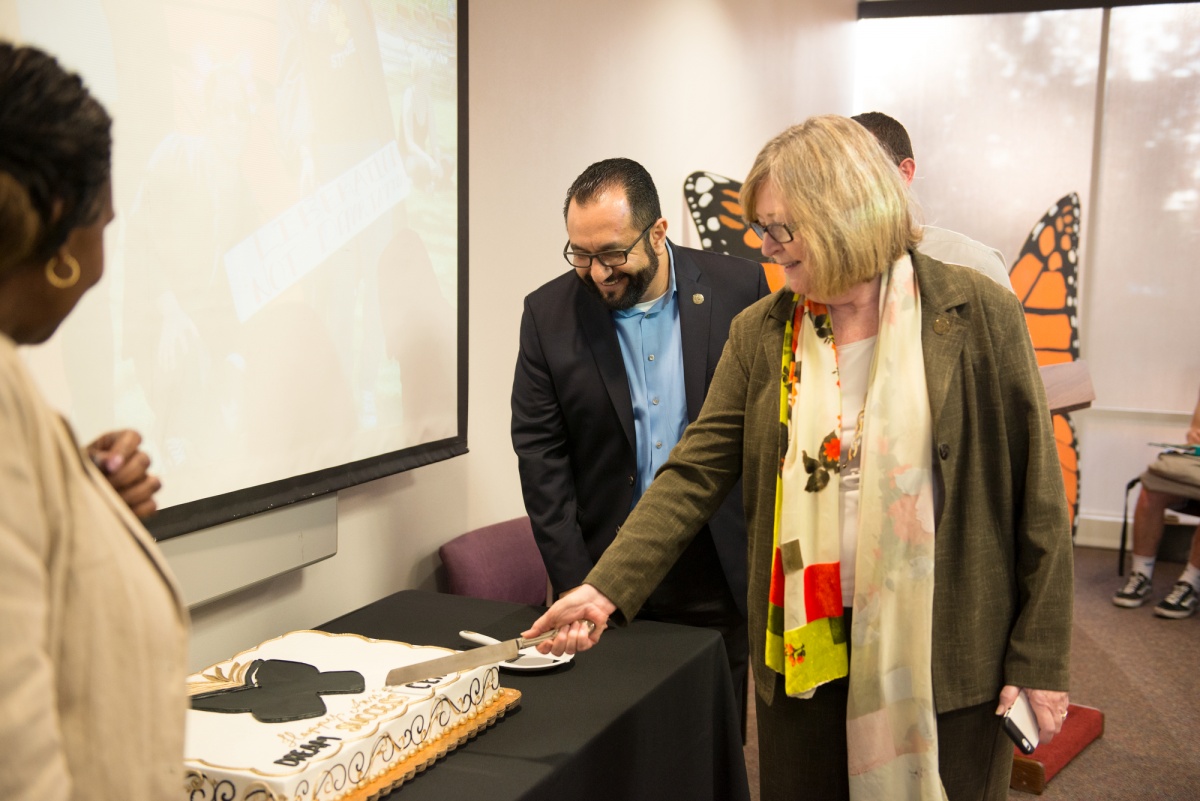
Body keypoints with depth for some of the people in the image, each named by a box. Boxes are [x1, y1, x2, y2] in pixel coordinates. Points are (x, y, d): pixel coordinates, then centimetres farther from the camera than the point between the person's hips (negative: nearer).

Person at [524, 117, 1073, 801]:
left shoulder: (980, 315, -7)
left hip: (947, 659, -2)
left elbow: (1036, 493, -5)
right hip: (803, 649, 3)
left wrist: (1040, 659, -6)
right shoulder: (759, 334, 1)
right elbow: (695, 474, -2)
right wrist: (606, 589, -13)